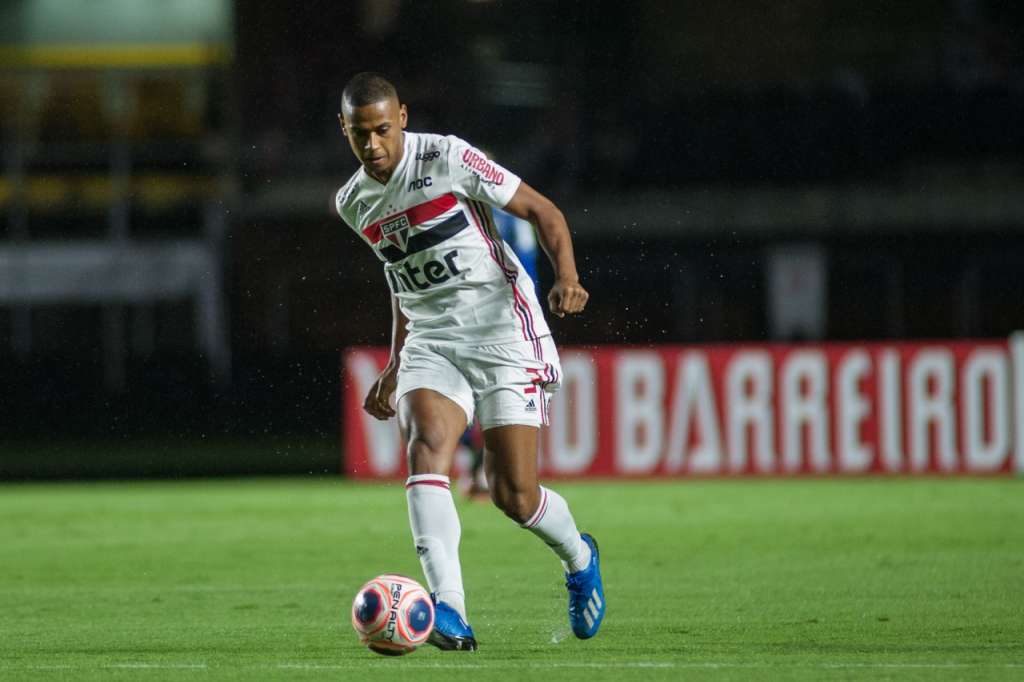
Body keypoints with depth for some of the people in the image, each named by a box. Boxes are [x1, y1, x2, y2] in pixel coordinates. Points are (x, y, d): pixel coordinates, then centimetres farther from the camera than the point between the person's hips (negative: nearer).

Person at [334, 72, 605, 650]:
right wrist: (394, 367, 22)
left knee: (514, 494, -8)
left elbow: (543, 211, -6)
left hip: (503, 329, -5)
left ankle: (579, 559, 27)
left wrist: (567, 276, -23)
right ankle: (449, 612, -33)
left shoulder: (447, 158, -10)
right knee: (426, 450, -24)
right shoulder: (353, 203, 9)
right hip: (432, 342, 5)